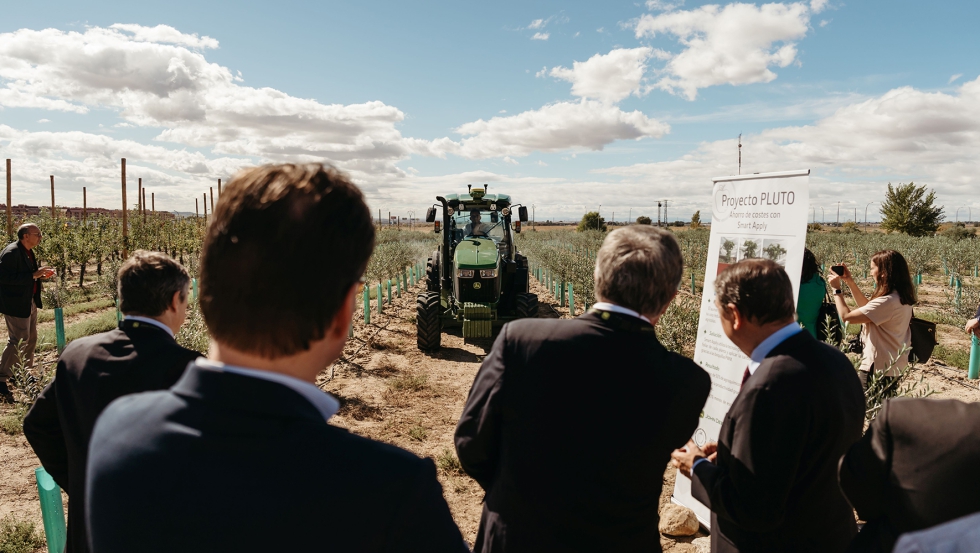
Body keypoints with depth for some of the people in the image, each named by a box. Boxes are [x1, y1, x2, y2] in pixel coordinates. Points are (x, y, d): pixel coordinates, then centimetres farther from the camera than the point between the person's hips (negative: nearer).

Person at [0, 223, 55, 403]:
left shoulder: (28, 252, 9)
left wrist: (41, 275, 1)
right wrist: (34, 275, -29)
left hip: (30, 302, 10)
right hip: (16, 305, -10)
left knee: (31, 339, 17)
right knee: (18, 341, -6)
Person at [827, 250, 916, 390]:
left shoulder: (887, 301, -26)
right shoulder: (901, 296, 5)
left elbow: (846, 316, -23)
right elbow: (868, 307, 19)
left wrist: (837, 289, -10)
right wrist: (850, 281, 13)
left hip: (878, 369, -10)